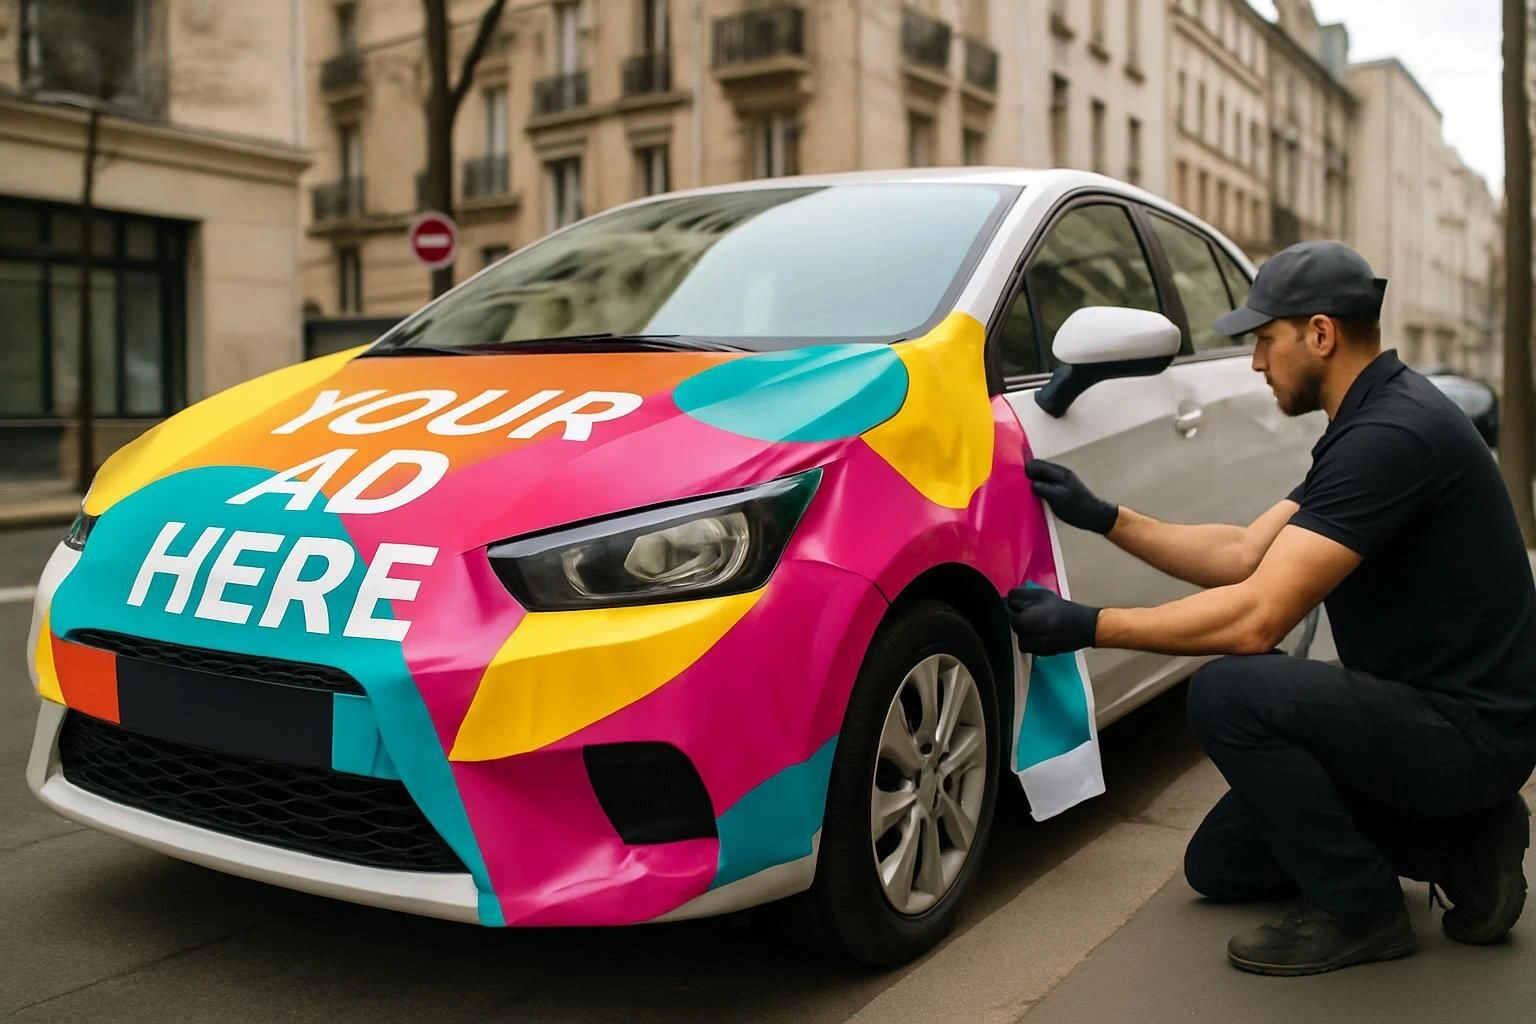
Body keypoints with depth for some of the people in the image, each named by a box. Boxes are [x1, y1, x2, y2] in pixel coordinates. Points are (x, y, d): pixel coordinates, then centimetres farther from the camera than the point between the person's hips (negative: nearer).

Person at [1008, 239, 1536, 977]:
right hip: (1426, 709, 10)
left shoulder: (1390, 436, -25)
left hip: (1468, 729, -10)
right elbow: (1243, 555, 10)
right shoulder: (1370, 422, 8)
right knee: (1219, 866, 11)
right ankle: (1460, 846, 15)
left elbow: (1256, 618, -28)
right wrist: (1104, 517, 5)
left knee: (1228, 694, -28)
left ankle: (1357, 910, -8)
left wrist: (1088, 627, -21)